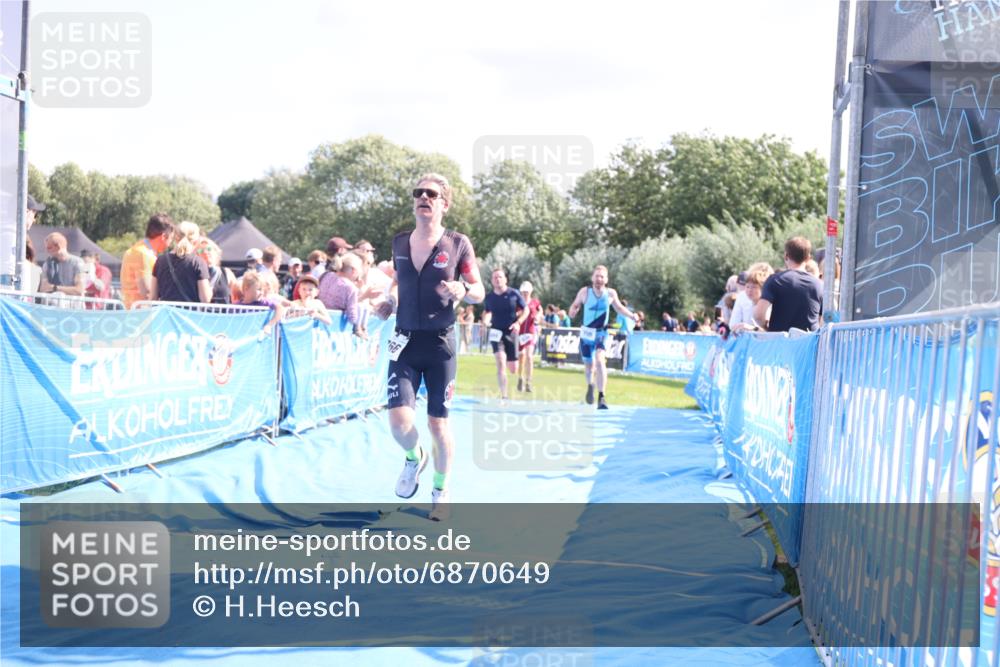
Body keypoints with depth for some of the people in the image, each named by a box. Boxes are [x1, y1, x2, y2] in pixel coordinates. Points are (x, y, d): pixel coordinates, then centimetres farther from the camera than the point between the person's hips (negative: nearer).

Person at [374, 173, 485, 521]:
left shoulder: (457, 244, -4)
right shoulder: (399, 242, 5)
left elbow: (479, 292, 0)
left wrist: (463, 291, -21)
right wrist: (390, 300, 2)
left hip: (440, 344, -2)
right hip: (405, 342, 2)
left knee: (438, 424, 5)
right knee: (399, 420, -11)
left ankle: (441, 490, 28)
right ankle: (414, 459, 24)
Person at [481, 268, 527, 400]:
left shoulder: (514, 294, -6)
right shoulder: (489, 298, -1)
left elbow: (526, 310, 2)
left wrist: (518, 322, -13)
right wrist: (485, 321, -5)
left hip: (511, 333, 0)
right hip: (496, 332, 0)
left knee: (513, 370, 4)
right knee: (500, 362, -20)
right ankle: (504, 396, -18)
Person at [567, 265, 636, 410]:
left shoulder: (611, 293, -7)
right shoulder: (584, 292, -11)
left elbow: (619, 308, 10)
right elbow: (575, 306, 1)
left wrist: (631, 315, -4)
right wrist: (573, 310, -23)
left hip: (601, 333, -1)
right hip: (586, 333, 1)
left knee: (599, 360, -24)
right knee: (589, 364, 13)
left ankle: (601, 397, -24)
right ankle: (590, 386, 48)